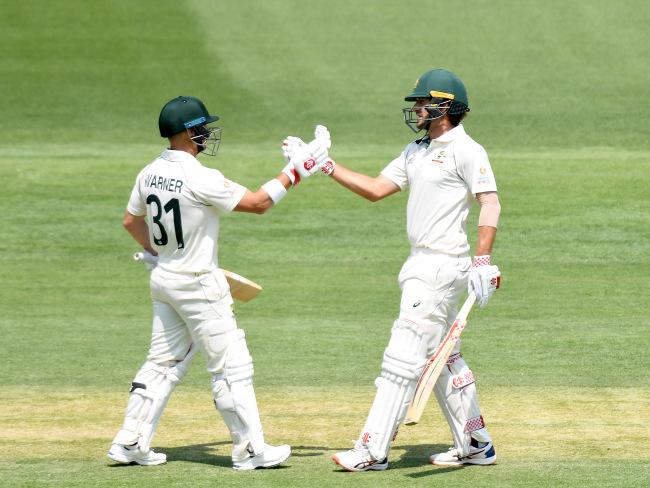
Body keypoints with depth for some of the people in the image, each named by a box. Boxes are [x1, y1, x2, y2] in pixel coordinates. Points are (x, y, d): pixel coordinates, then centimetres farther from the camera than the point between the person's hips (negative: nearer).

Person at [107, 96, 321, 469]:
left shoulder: (150, 174, 2)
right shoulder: (201, 179, -22)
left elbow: (132, 220, 16)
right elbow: (258, 203, -15)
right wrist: (292, 172, -7)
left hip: (163, 281, 8)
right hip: (198, 284, -8)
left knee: (164, 364, 15)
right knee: (232, 365, 1)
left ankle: (131, 443, 13)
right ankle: (250, 449, 5)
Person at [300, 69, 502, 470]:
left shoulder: (466, 151, -11)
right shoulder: (417, 151, 17)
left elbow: (490, 203, -16)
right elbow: (376, 189, 16)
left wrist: (482, 262, -24)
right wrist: (328, 166, 8)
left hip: (442, 267, -10)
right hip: (423, 267, 10)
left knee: (403, 356, -10)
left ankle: (373, 451, -10)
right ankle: (476, 445, 21)